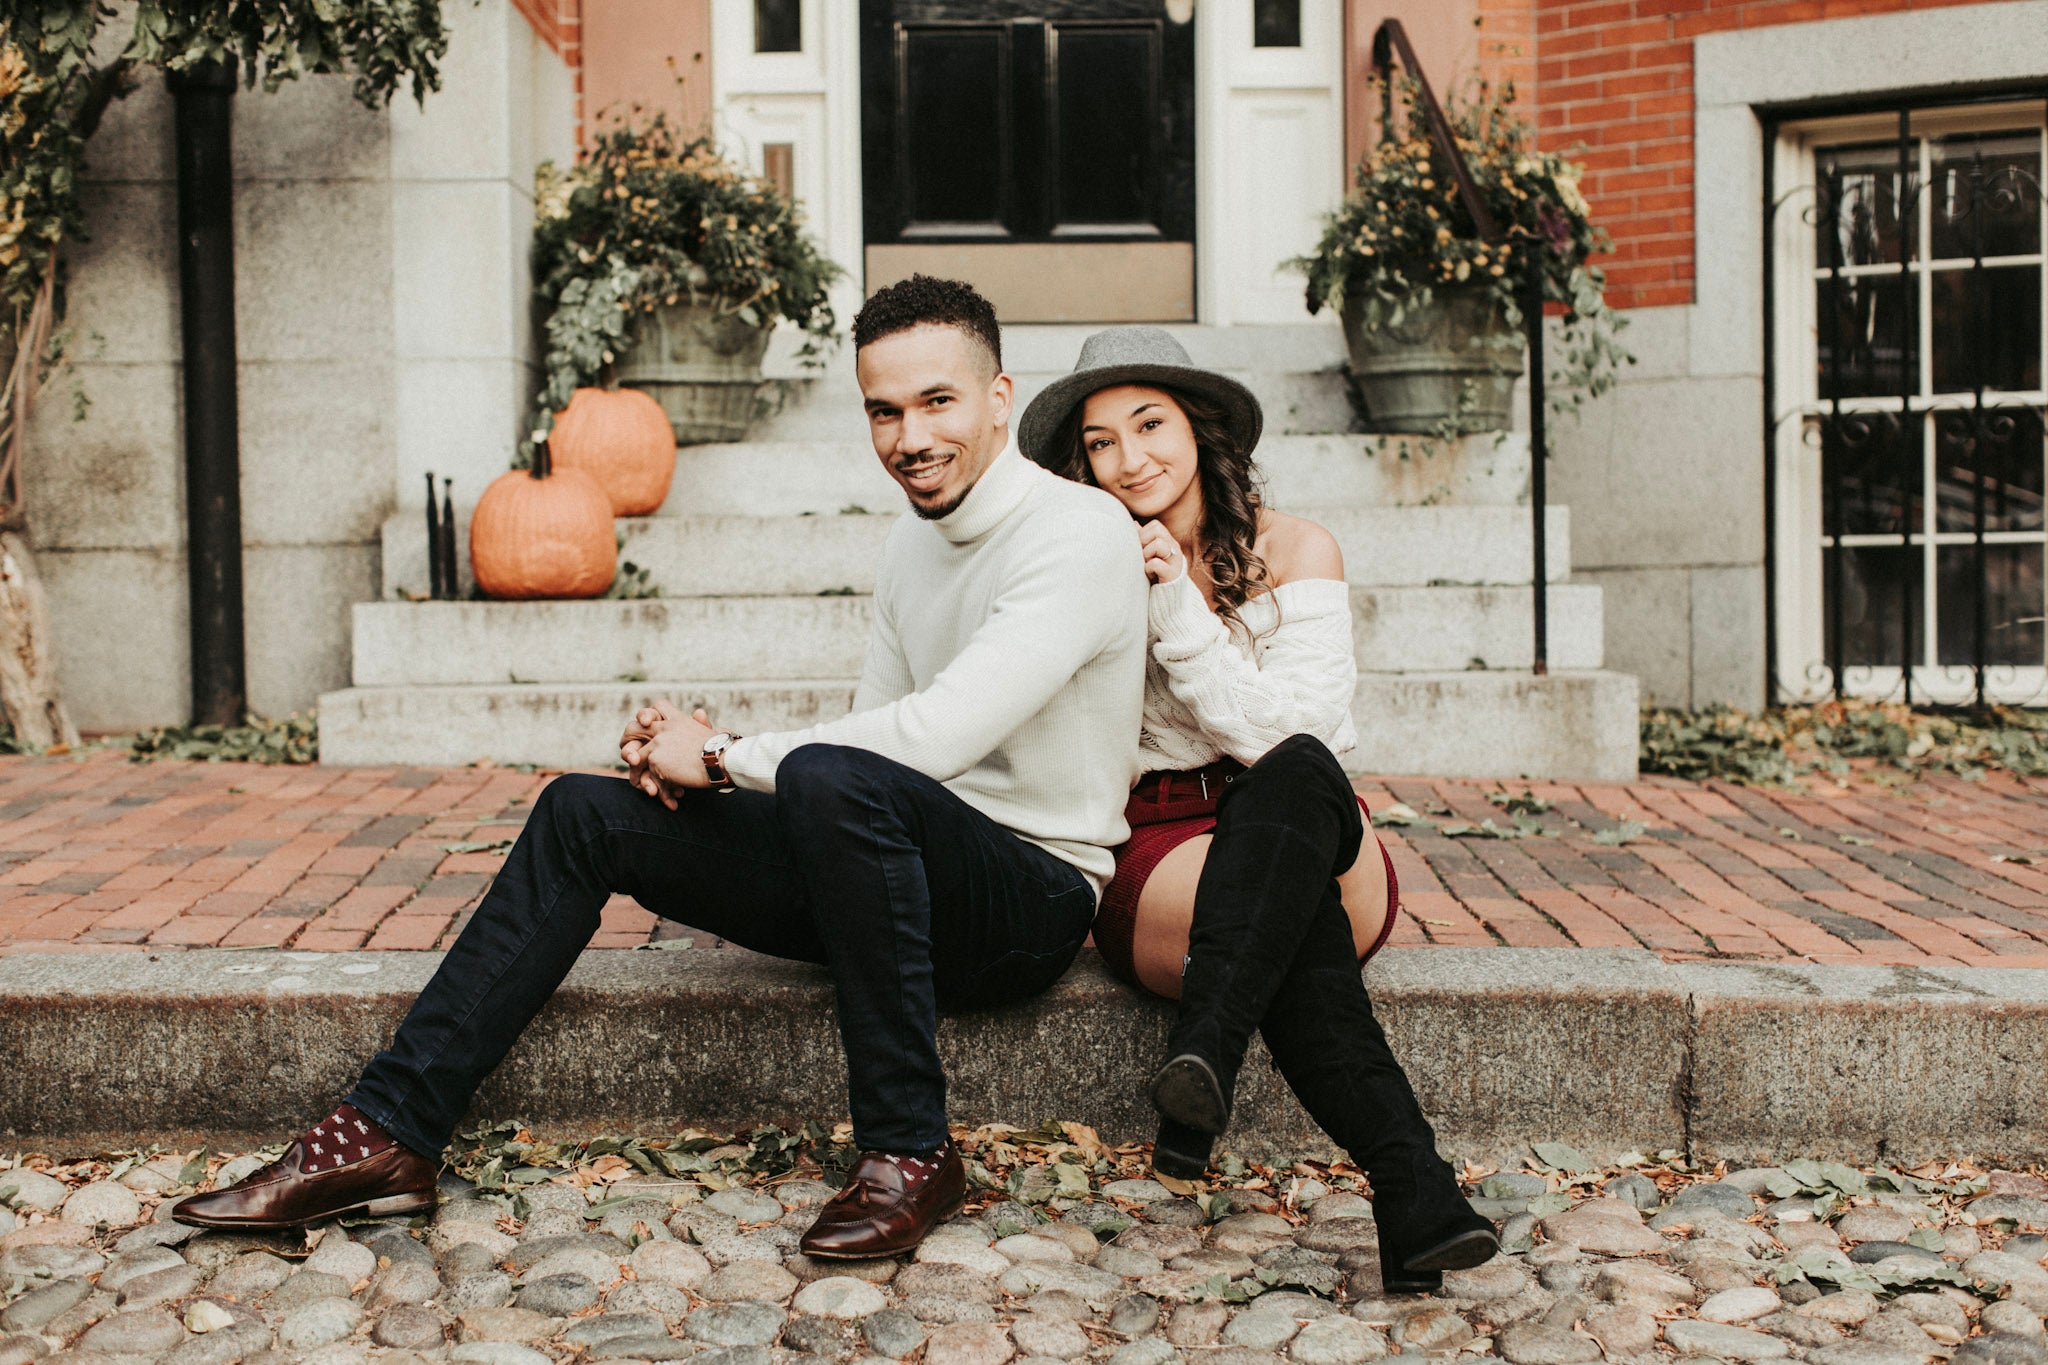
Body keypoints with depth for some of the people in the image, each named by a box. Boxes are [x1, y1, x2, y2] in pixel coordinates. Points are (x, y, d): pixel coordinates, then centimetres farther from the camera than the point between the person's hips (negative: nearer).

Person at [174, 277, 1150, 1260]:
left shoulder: (1080, 534, -15)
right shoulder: (913, 543, 13)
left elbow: (934, 737, -26)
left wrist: (723, 759, -13)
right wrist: (693, 756, -3)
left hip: (1034, 895, -8)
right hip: (899, 873, 8)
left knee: (833, 780, -38)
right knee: (584, 813, -1)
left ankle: (910, 1153, -24)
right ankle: (387, 1135, -3)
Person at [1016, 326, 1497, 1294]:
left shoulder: (1295, 551, 4)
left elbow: (1289, 734, -11)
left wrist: (1182, 615, -16)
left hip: (1318, 838, 1)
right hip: (1157, 857, 0)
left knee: (1293, 772, -39)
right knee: (1296, 921, -38)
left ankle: (1201, 1061, -53)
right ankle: (1414, 1193, -50)